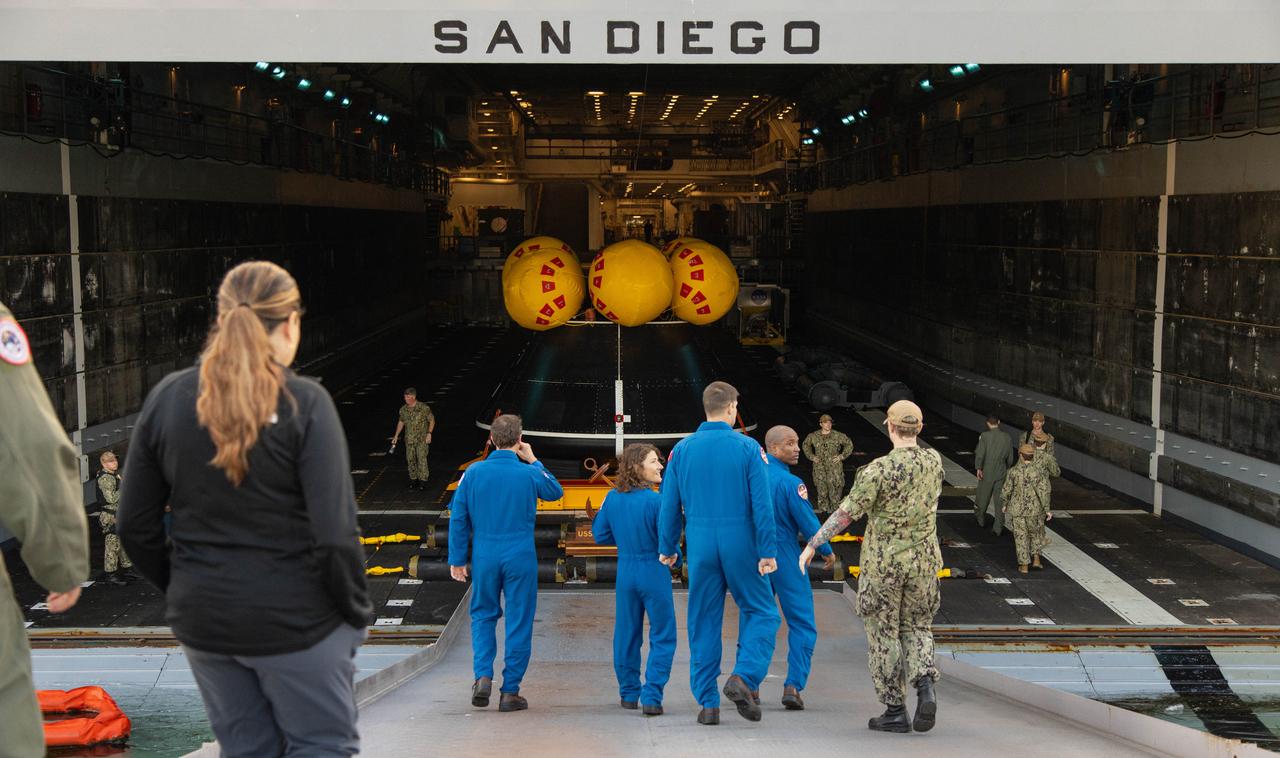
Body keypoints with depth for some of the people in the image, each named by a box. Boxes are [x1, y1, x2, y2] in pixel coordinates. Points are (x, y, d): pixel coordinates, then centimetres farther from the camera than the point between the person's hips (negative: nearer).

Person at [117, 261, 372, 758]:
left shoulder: (166, 398, -2)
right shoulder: (304, 403, -15)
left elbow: (134, 527, 2)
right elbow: (335, 534, -18)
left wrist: (181, 589, 16)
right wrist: (356, 612, -3)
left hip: (202, 619, 5)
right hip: (295, 619, -4)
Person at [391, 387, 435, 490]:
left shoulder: (424, 408, -11)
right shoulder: (403, 409, 2)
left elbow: (432, 420, -4)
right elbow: (401, 422, 18)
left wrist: (429, 433, -13)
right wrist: (396, 435, 16)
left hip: (422, 439, -4)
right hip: (409, 439, 4)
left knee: (422, 459, -9)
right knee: (411, 459, 8)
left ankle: (423, 480, -3)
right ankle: (413, 479, 20)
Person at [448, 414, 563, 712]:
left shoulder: (473, 472, -3)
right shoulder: (529, 474, -6)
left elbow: (458, 518, 1)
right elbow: (556, 491, 16)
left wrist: (457, 559, 9)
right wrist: (533, 461, 18)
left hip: (484, 556, 2)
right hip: (520, 558, -1)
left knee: (483, 615, 17)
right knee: (519, 621, 6)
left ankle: (483, 675, -1)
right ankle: (510, 692, 8)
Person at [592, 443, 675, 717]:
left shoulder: (612, 498, -2)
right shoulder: (655, 500, -17)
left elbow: (600, 535, 6)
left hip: (625, 572, 5)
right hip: (654, 573, -5)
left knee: (627, 633, 16)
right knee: (662, 636, 3)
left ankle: (629, 693, 25)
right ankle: (651, 697, -4)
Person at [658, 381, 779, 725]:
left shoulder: (682, 449, 3)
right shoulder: (747, 448, -5)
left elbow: (669, 504, 6)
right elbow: (762, 504, -8)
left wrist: (667, 548, 16)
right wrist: (768, 551, -5)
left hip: (700, 546, 3)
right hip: (740, 544, -3)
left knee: (704, 623, 10)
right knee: (761, 612, 11)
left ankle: (708, 702, 10)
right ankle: (743, 677, -8)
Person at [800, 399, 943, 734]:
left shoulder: (878, 470, -18)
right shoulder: (934, 461, -1)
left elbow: (845, 514, -17)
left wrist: (811, 546, -9)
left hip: (883, 563, -4)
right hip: (923, 561, 4)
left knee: (883, 635, 8)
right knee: (917, 628, 18)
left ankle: (894, 711, 10)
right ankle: (925, 688, -6)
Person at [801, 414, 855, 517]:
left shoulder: (838, 436, -5)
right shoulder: (814, 436, -1)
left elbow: (849, 444, 8)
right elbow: (806, 444, 19)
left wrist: (842, 456, 1)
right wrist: (811, 456, 9)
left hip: (834, 467, -2)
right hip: (819, 467, 2)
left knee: (835, 488, -4)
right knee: (821, 489, 5)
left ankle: (835, 508, 7)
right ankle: (823, 509, 17)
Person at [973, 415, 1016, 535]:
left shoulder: (985, 436, -13)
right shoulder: (1007, 438, -1)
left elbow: (979, 454, -18)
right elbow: (1010, 459, 6)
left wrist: (978, 468, -8)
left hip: (987, 472, -2)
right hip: (1001, 473, 2)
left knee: (983, 498, 17)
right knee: (1000, 500, 6)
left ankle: (980, 519, 35)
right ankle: (998, 528, 5)